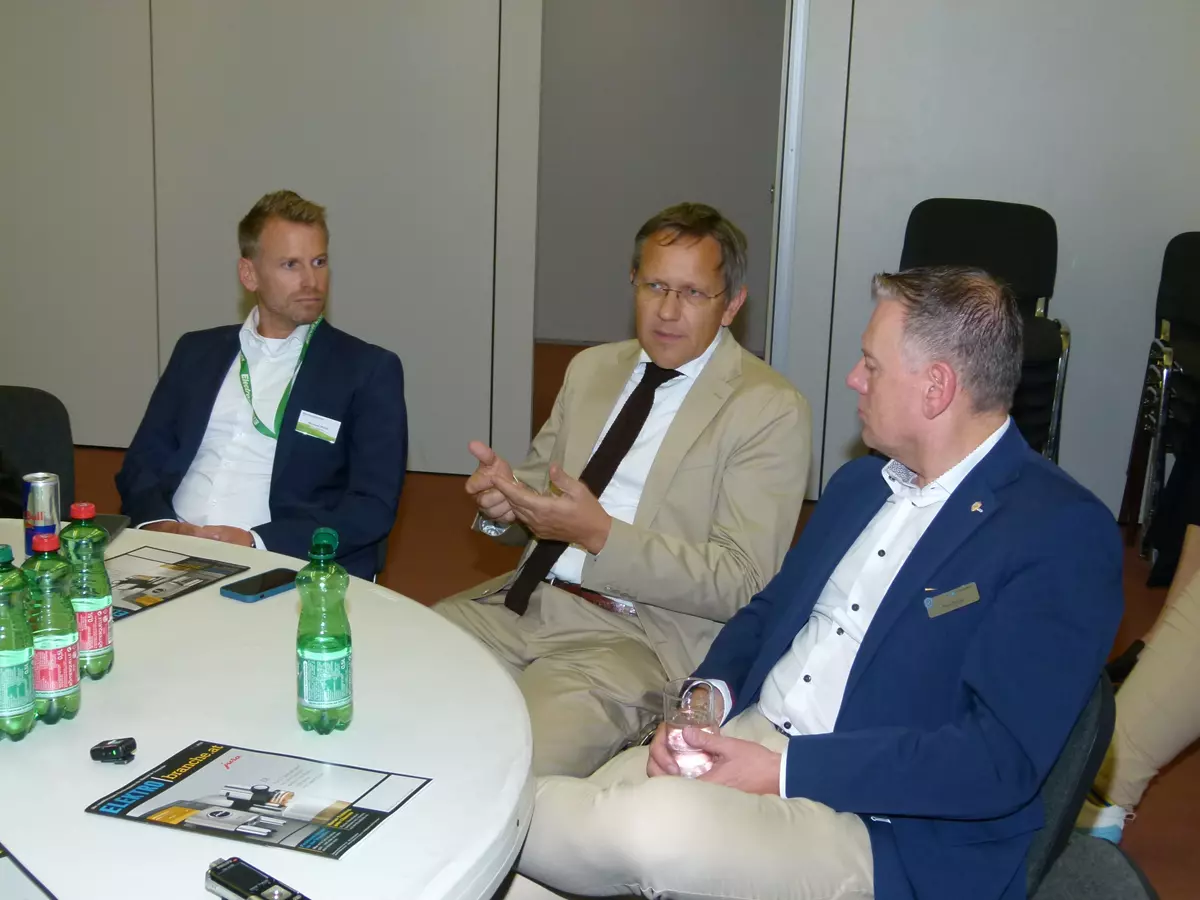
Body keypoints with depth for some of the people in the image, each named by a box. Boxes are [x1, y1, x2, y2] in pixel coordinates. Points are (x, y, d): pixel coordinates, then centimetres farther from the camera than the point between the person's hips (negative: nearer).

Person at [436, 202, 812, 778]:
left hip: (640, 634, -6)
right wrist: (501, 502, -5)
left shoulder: (770, 410, -6)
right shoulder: (591, 368, 15)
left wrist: (600, 535, -21)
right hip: (525, 601, 6)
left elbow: (740, 585, -11)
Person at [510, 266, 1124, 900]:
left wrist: (785, 771, -20)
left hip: (887, 830, -6)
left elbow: (1000, 760, -18)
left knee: (661, 825, -30)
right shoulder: (860, 482, 14)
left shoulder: (1065, 533, -11)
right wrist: (708, 695, -2)